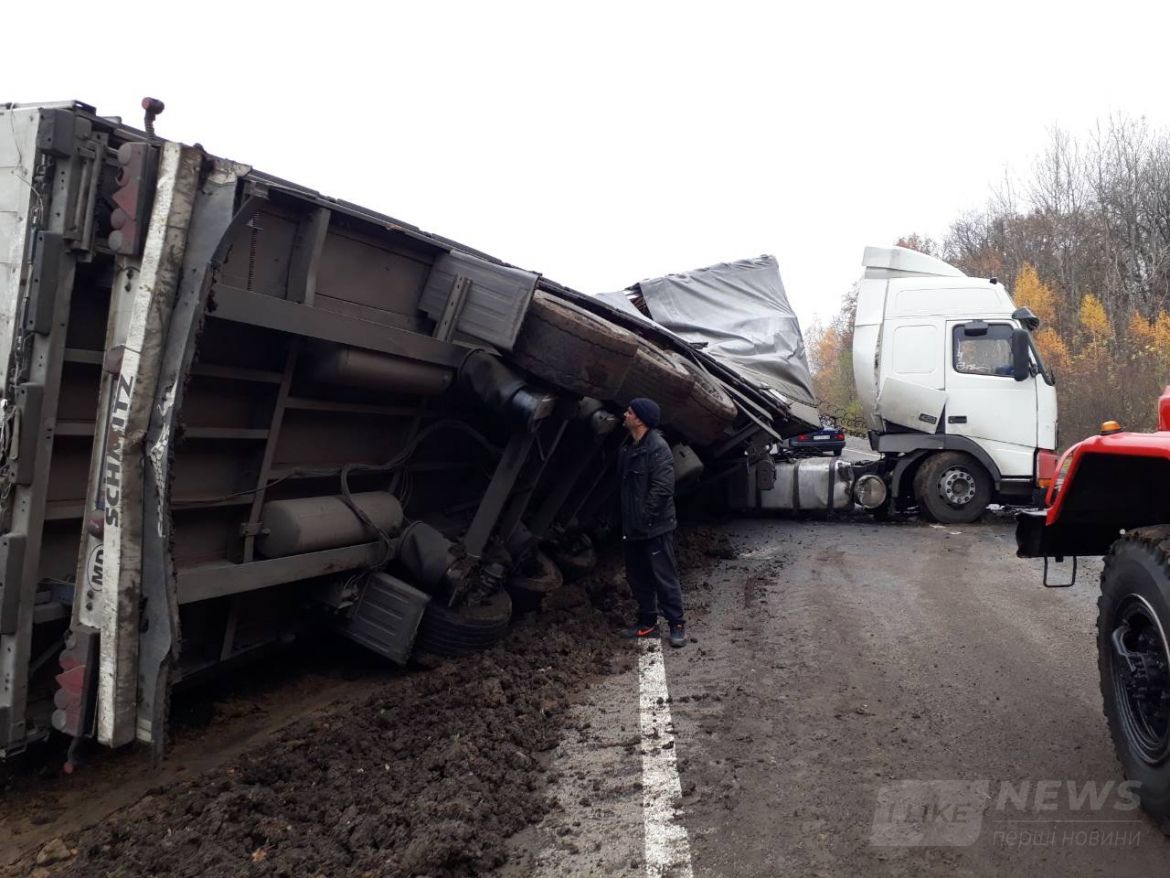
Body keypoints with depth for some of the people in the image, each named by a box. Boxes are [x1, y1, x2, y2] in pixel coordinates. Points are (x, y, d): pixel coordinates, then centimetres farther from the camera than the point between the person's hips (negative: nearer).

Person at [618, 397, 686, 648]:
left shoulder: (658, 447, -17)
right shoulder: (628, 448, 11)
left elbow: (663, 488, -23)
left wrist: (644, 516, -21)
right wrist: (627, 519, 13)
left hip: (655, 527, -9)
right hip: (633, 528, 9)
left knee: (664, 577, -1)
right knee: (637, 577, 15)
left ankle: (677, 624, 10)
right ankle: (647, 622, 27)